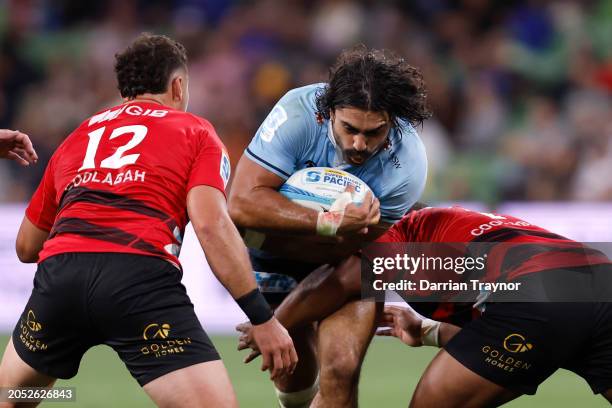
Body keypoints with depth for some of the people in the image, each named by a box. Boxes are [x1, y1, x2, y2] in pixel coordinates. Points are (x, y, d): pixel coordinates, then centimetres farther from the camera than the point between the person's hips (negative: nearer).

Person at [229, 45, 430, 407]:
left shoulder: (408, 165, -30)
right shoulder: (299, 112, -32)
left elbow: (354, 247, -22)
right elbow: (243, 204, -37)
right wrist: (330, 222, -46)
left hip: (346, 266, 0)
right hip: (279, 258, 0)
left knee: (341, 370, -19)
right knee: (294, 378, 6)